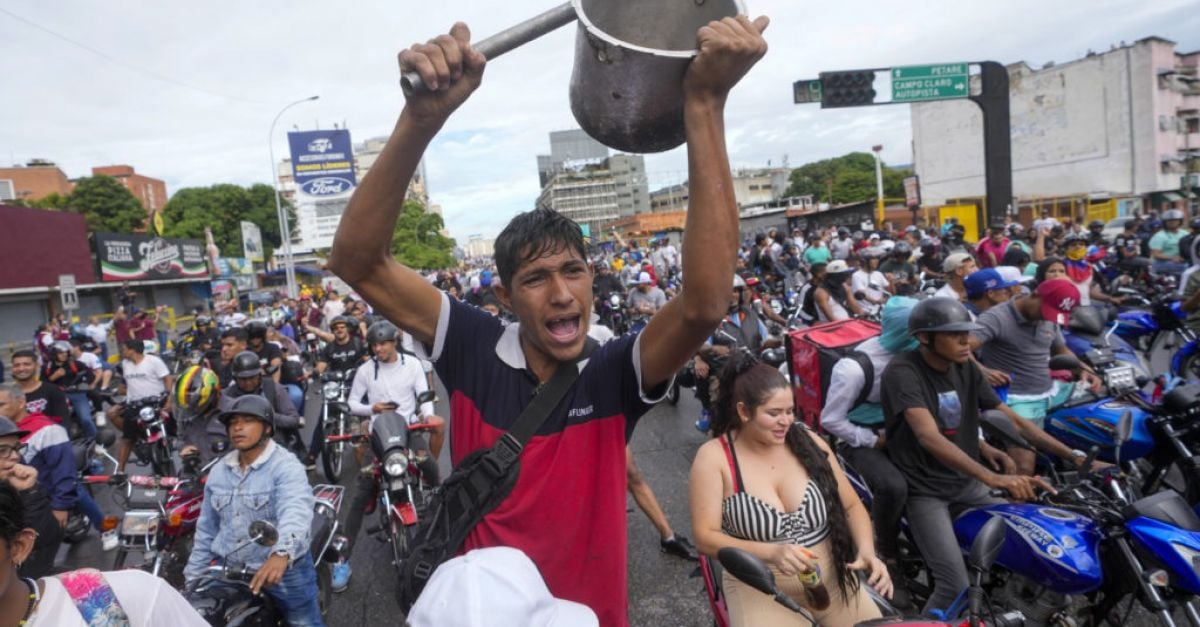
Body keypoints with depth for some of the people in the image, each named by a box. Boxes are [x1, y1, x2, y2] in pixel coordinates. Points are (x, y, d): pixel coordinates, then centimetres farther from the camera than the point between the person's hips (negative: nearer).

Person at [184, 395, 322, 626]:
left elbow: (296, 513, -35)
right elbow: (206, 529, 15)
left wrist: (282, 554, -52)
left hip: (285, 570, -6)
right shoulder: (218, 471, 6)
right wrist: (193, 577, 14)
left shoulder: (286, 466, -17)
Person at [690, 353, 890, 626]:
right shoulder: (714, 457, -12)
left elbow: (852, 506, 6)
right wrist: (771, 553, -27)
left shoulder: (807, 441, -2)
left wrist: (866, 551, -13)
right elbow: (706, 538, -14)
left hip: (831, 579, 4)